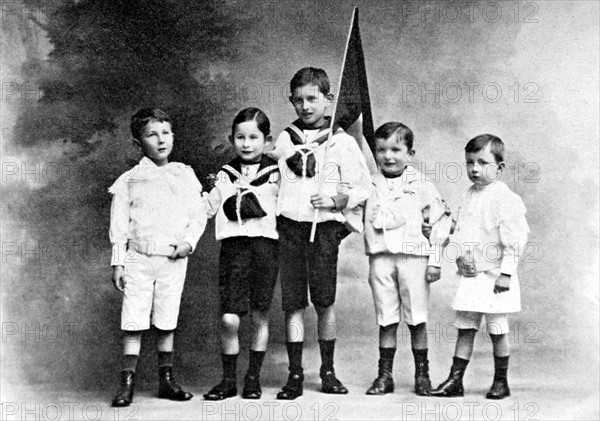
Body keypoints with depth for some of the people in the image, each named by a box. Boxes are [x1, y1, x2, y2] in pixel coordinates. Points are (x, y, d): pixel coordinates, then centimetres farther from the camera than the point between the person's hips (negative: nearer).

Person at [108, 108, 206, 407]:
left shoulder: (185, 176, 7)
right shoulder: (130, 180, 2)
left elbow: (198, 215, 7)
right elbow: (119, 225, 3)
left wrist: (189, 241, -9)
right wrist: (117, 263, 0)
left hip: (173, 259, 2)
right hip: (138, 258, -1)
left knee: (167, 322, 7)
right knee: (134, 322, -4)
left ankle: (166, 380, 17)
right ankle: (127, 383, 2)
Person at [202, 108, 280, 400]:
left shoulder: (274, 173, 7)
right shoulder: (225, 175, 12)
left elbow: (264, 208, -4)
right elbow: (206, 209, 9)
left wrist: (238, 198, -6)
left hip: (265, 244, 0)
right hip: (233, 245, 1)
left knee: (260, 315, 6)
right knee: (229, 319, -7)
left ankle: (253, 378, 20)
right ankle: (228, 380, 9)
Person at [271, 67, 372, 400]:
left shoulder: (342, 142, 1)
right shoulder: (284, 140, 11)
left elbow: (363, 188, 3)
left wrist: (338, 200, -12)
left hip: (324, 227, -2)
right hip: (289, 227, 2)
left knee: (324, 302, 2)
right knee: (292, 303, 1)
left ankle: (328, 371, 16)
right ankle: (295, 375, 6)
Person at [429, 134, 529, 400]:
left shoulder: (505, 198, -12)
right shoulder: (469, 196, 11)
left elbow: (514, 239, -15)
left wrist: (506, 273, -17)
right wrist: (459, 254, -1)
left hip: (494, 275, -6)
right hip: (470, 274, 7)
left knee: (497, 330, 4)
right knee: (465, 328, 8)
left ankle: (501, 382, 18)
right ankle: (455, 381, 11)